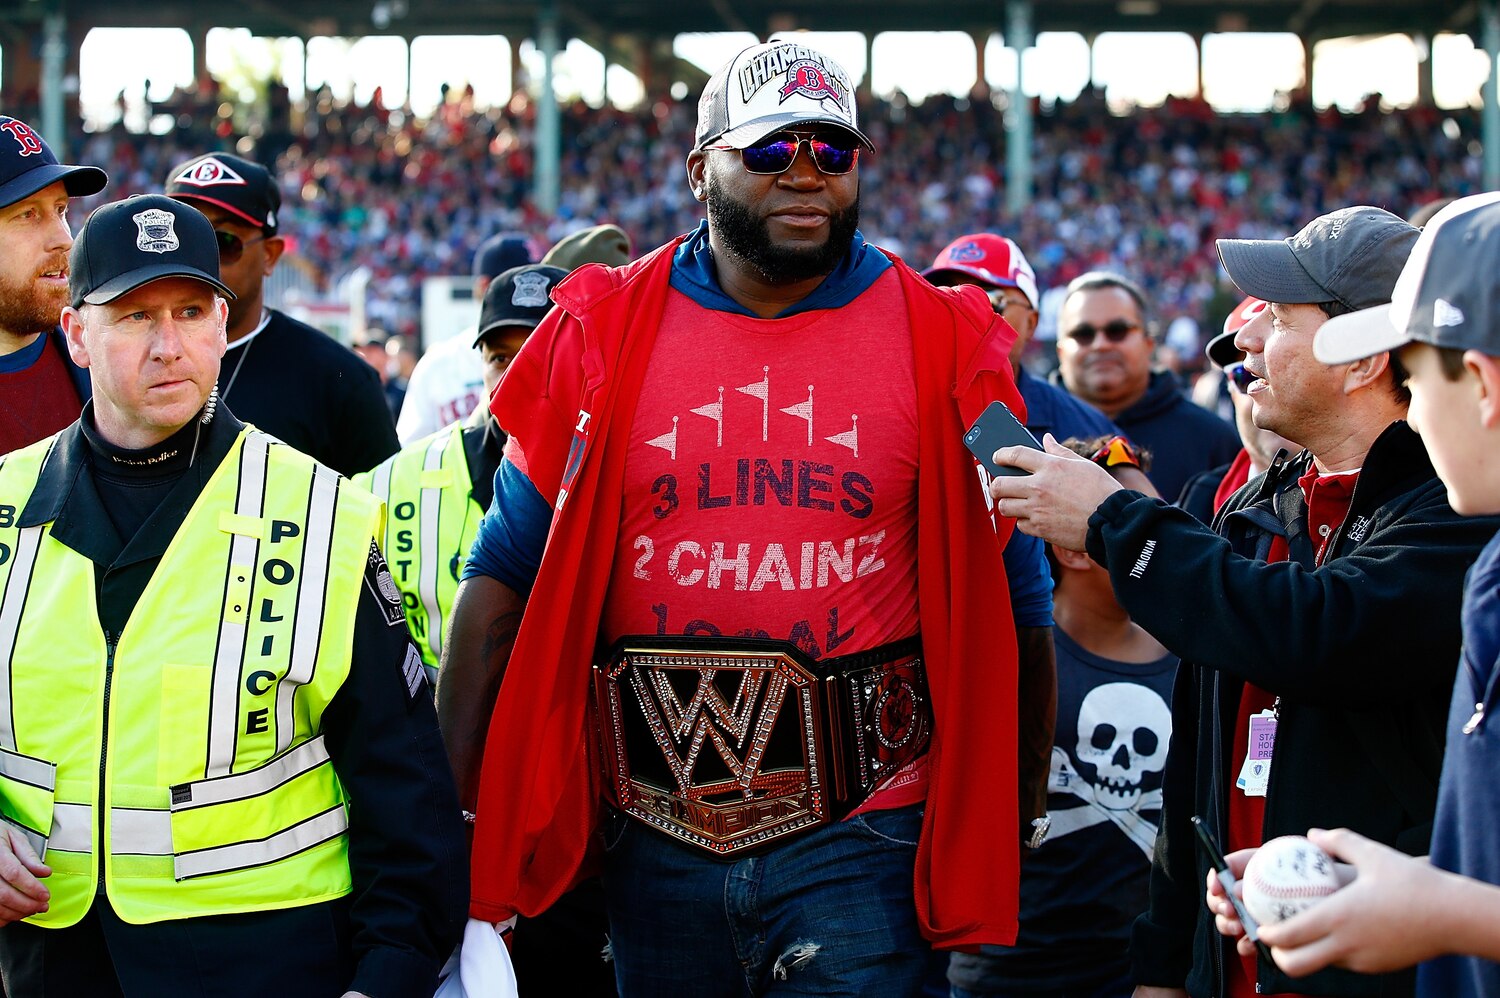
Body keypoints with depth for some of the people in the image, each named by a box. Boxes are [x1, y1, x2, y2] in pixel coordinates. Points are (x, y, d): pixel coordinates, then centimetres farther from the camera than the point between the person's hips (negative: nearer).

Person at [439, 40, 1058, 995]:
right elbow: (505, 582, 3)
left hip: (858, 841, -1)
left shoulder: (942, 343, 0)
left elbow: (1009, 602, 6)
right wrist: (454, 809, -3)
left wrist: (1024, 824, 6)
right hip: (655, 838, 2)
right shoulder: (602, 333, 2)